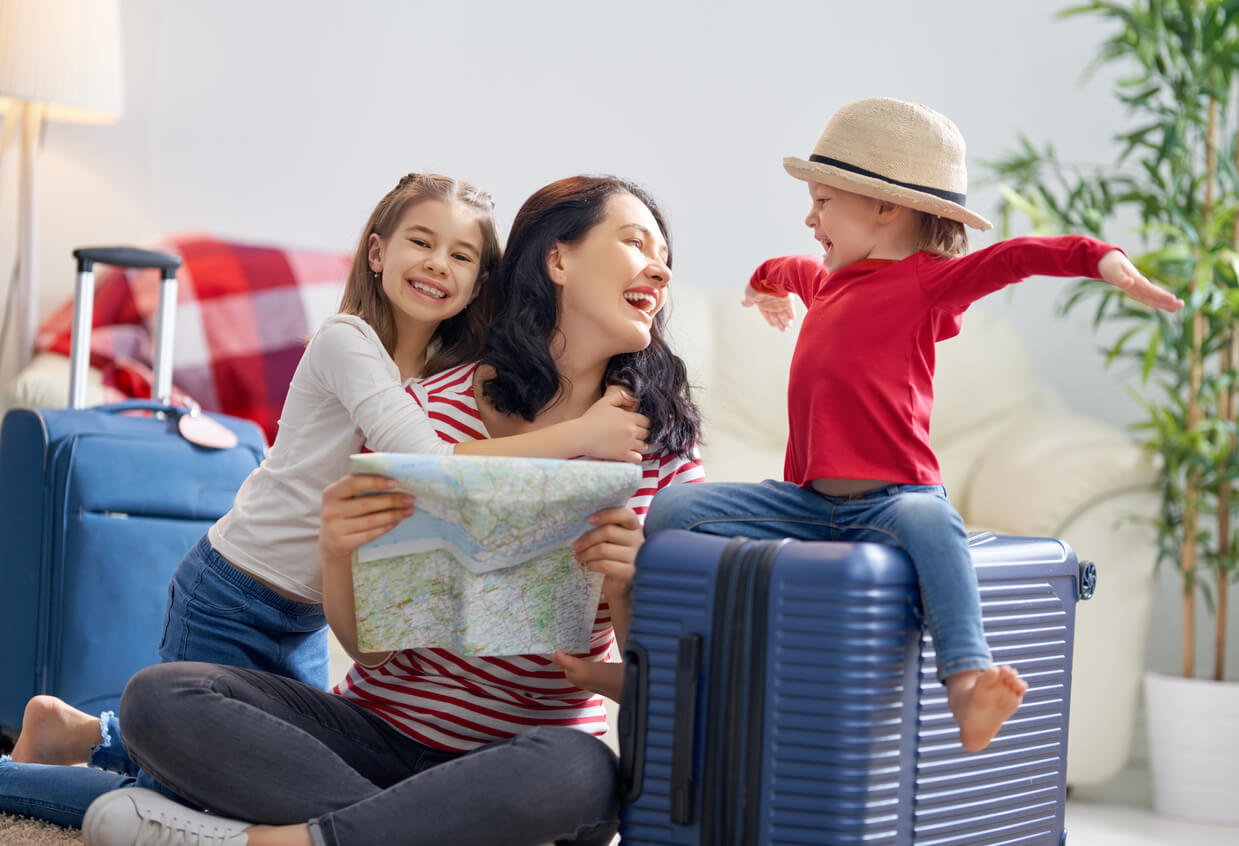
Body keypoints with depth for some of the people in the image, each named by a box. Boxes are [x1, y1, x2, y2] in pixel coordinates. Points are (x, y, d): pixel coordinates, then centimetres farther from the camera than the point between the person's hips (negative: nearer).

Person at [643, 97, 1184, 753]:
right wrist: (768, 280, 69)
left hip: (891, 496, -7)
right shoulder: (830, 281, 21)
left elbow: (1012, 257, -16)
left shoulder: (924, 280, -2)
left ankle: (966, 678, -50)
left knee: (930, 521, -42)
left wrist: (1099, 257, -32)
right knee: (672, 511, -10)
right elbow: (798, 270, 46)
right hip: (806, 502, 7)